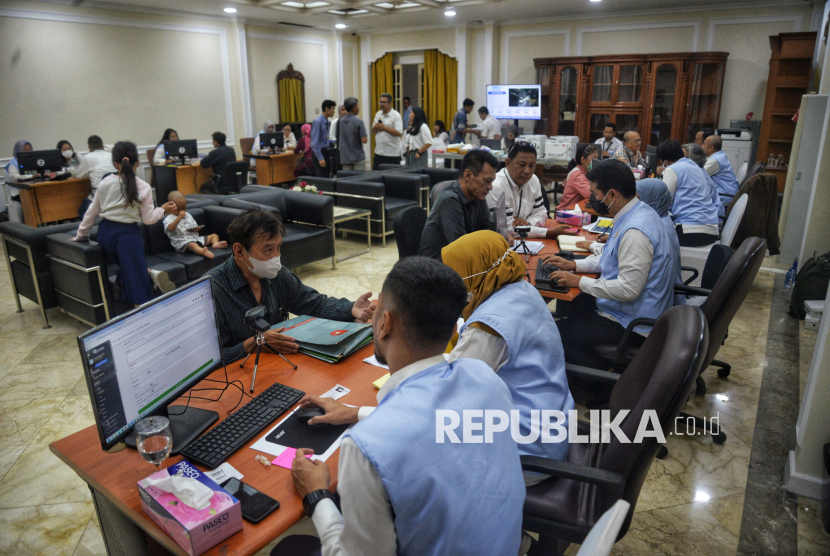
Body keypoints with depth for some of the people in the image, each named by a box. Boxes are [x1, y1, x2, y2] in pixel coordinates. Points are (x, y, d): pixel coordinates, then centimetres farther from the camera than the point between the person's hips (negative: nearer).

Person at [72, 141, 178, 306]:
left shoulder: (105, 183, 2)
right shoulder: (143, 188, -7)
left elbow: (92, 213, 9)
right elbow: (148, 219, -4)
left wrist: (81, 234, 21)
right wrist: (162, 210, 14)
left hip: (106, 232, 4)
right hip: (128, 233, -3)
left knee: (128, 269, 16)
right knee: (134, 275, 3)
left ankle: (150, 273, -7)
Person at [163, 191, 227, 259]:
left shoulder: (188, 215, 21)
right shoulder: (169, 219, 0)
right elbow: (170, 228, -23)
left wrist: (196, 229, 0)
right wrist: (179, 218, -31)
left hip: (195, 238, 9)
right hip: (182, 242, -8)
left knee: (214, 235, 5)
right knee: (192, 245, -43)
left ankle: (215, 244, -29)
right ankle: (203, 251, -75)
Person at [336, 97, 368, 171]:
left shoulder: (341, 121, 6)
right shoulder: (359, 122, -13)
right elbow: (364, 140, -16)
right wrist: (366, 137, 3)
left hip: (345, 158, 5)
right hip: (358, 157, -5)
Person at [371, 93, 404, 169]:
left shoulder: (396, 115, -8)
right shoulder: (378, 114, 13)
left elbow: (399, 133, -18)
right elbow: (373, 131, 17)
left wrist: (384, 127, -16)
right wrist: (375, 127, -8)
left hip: (392, 154, -6)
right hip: (379, 152, 6)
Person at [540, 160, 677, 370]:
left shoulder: (635, 231, -28)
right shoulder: (637, 213, 5)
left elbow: (628, 289, -30)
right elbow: (615, 259, 18)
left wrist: (580, 281, -19)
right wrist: (573, 264, 10)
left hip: (630, 323, -11)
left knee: (555, 335, -11)